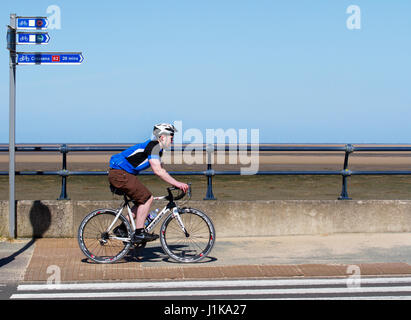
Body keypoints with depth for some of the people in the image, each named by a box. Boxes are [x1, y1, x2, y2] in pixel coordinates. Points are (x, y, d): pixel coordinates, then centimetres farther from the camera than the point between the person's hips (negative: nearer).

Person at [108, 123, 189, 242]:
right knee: (147, 198, -10)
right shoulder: (153, 146, -16)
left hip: (118, 174, 10)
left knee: (142, 200, 12)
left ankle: (122, 228, 17)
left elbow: (161, 170, 21)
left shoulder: (157, 148, 16)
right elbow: (158, 171, -24)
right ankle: (139, 233, -7)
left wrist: (177, 184, 12)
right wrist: (177, 183, -22)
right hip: (120, 174, -10)